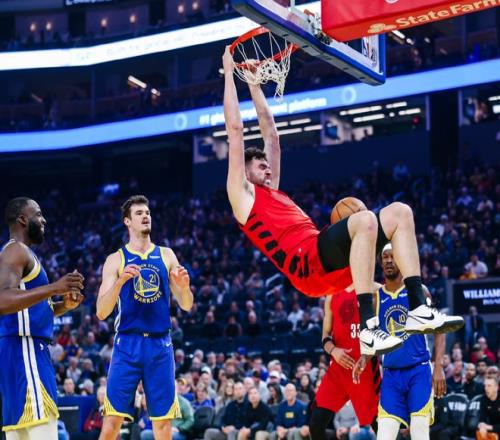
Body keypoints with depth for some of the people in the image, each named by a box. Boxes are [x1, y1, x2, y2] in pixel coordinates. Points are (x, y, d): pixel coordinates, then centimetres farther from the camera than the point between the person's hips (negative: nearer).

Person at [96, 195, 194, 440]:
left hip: (160, 345, 2)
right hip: (128, 345, -2)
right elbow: (101, 313, -5)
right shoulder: (116, 260, 3)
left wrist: (184, 287, -14)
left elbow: (186, 306, 9)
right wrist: (120, 281, -21)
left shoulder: (166, 255, 10)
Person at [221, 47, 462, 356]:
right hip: (306, 263, -9)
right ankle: (368, 328, -39)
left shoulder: (271, 192, 34)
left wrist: (254, 83, 41)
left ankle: (419, 309, -12)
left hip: (329, 268, 9)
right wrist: (229, 73, 14)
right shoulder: (242, 193, 11)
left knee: (400, 212, 1)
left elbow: (271, 132, 39)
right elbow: (235, 128, 9)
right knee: (365, 220, -33)